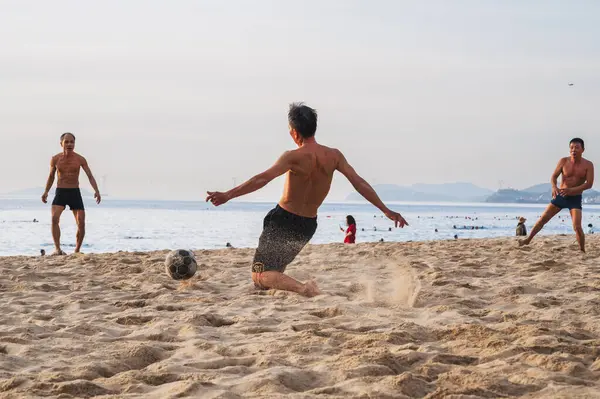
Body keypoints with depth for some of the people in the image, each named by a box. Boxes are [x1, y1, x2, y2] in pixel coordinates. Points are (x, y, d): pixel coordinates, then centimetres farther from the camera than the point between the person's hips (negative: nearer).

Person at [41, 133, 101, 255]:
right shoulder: (55, 159, 0)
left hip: (75, 193, 0)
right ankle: (57, 249, -25)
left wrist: (96, 191, -23)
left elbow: (90, 176, -7)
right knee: (55, 218, -25)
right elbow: (51, 176, 14)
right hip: (60, 192, 0)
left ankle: (77, 251, 13)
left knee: (81, 223, -5)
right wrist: (46, 192, 3)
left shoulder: (80, 159, -3)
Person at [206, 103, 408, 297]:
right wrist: (386, 211, 0)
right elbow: (359, 183, -4)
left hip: (283, 220, -7)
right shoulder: (334, 156, -4)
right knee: (276, 268, 31)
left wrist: (228, 195, -29)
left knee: (260, 276, -6)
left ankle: (302, 288, -28)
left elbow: (262, 179, -28)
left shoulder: (294, 157, -19)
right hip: (308, 226, 7)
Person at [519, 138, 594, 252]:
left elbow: (589, 184, -16)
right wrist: (554, 187, -29)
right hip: (560, 196, 2)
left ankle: (582, 251, -2)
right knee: (543, 218, 2)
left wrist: (571, 190, -29)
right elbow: (554, 176, -4)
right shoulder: (564, 161, -4)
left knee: (577, 227, -16)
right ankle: (528, 240, 15)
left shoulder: (588, 165, -8)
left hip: (575, 199, -2)